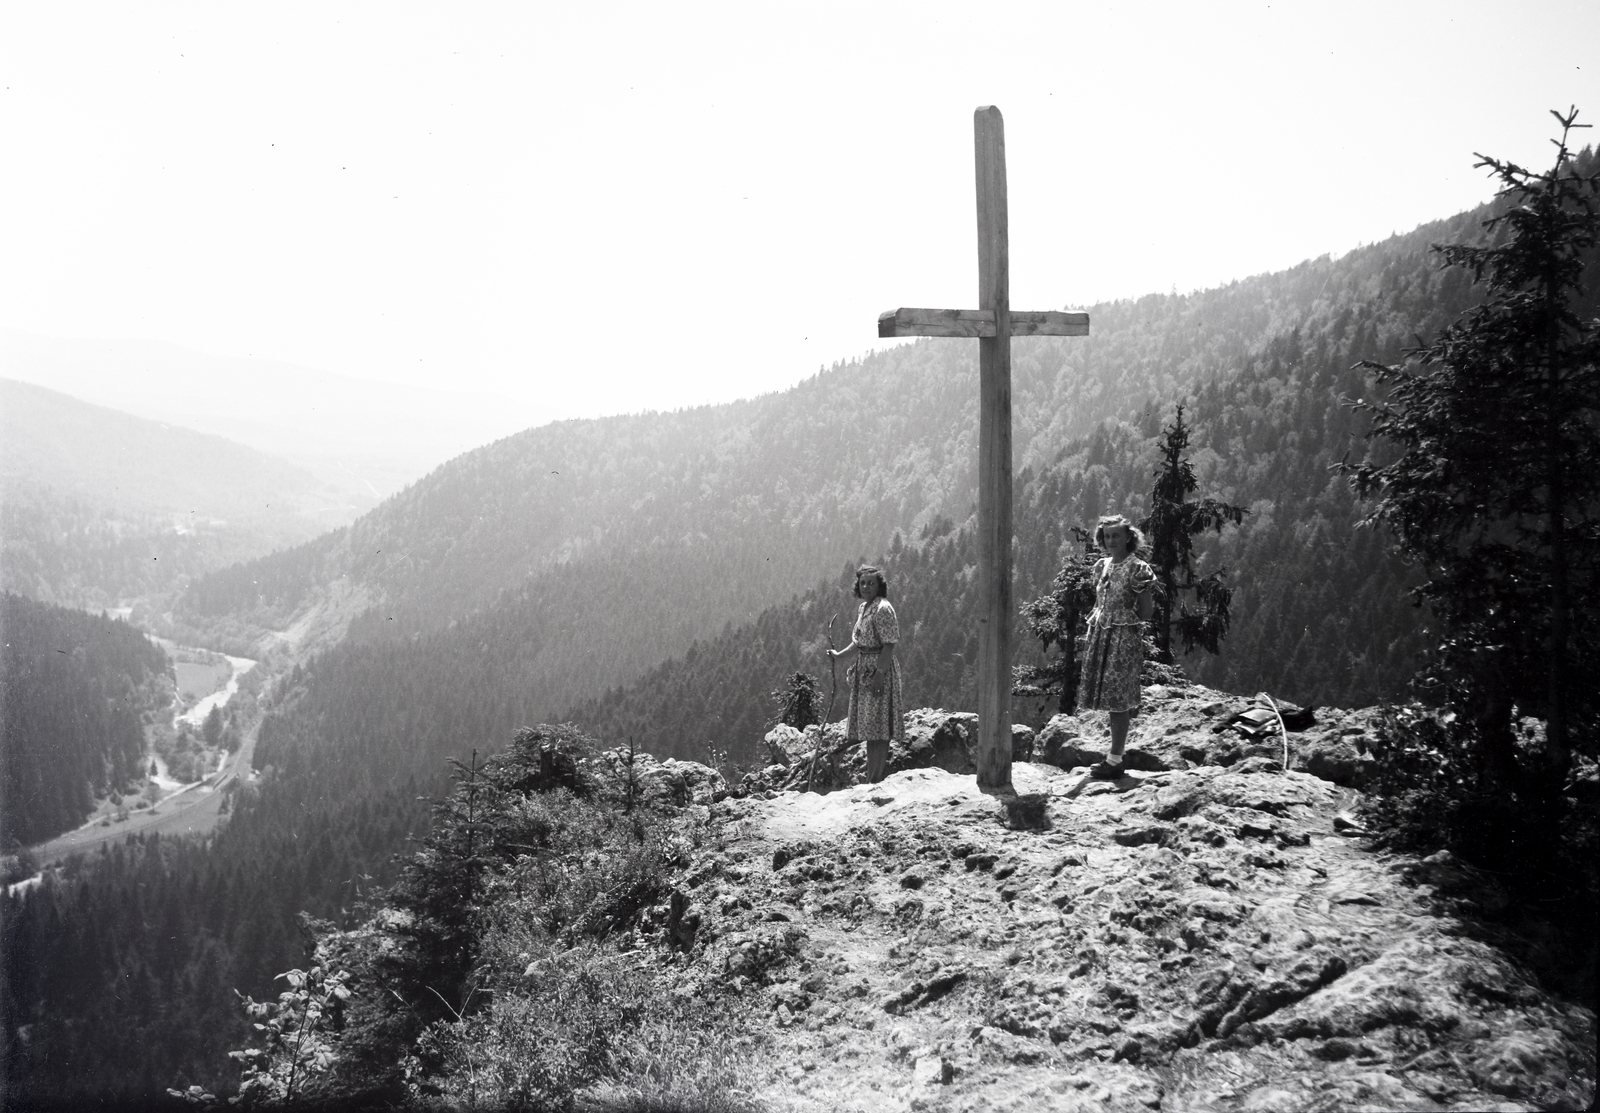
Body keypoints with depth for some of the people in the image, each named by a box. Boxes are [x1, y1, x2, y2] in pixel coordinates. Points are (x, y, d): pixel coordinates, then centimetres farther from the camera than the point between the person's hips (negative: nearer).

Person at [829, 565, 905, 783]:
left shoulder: (883, 609, -15)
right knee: (869, 727, 13)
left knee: (877, 727, -7)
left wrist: (879, 675, -24)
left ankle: (875, 781, -5)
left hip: (880, 669, -9)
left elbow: (889, 646, -19)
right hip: (864, 670, 9)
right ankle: (872, 778, 20)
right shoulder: (862, 608, 13)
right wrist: (839, 654, 24)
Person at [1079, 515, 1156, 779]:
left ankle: (1115, 760, -2)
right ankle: (1113, 756, 16)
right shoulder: (1101, 567, 12)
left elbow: (1145, 614, -5)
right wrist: (1090, 635, 17)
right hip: (1101, 636, 7)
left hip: (1125, 637, -7)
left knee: (1118, 699, -6)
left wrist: (1142, 593, -19)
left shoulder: (1138, 570, -8)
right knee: (1108, 696, 8)